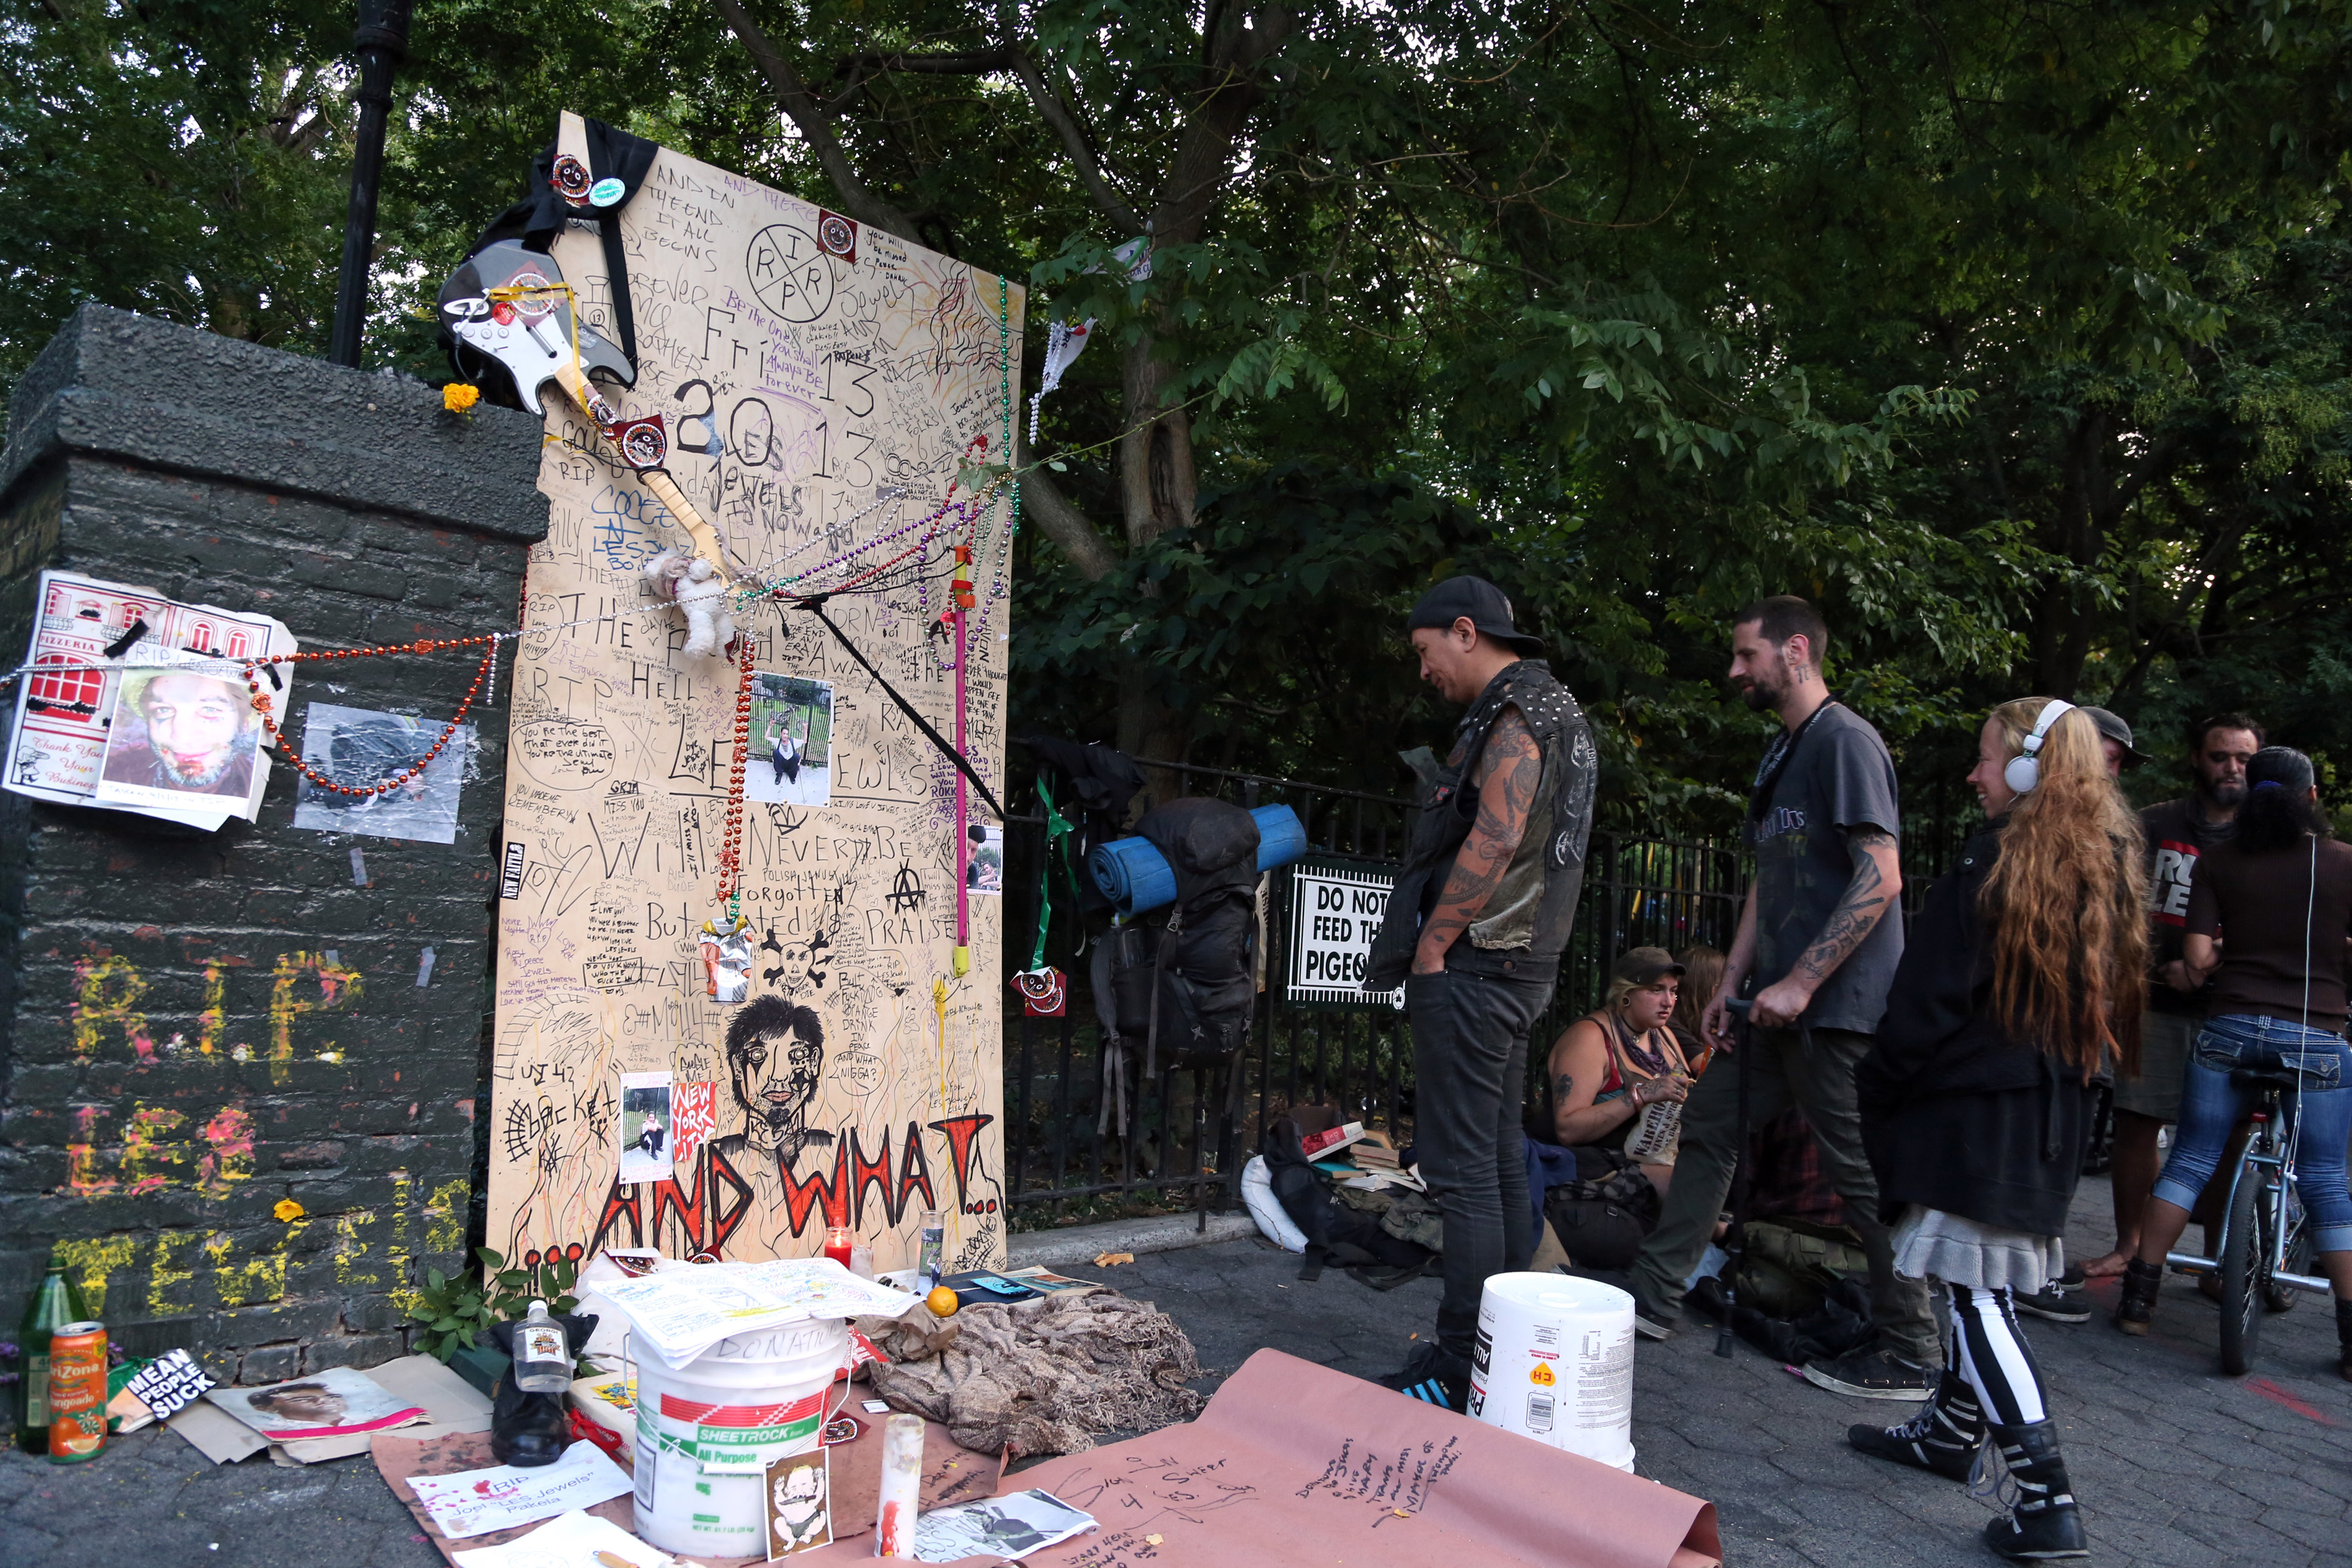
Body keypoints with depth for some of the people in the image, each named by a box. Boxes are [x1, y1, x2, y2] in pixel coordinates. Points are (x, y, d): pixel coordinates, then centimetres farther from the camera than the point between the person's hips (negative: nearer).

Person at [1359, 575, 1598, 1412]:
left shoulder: (1518, 712, -12)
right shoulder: (1552, 709, 20)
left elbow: (1494, 839, -22)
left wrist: (1432, 944, -16)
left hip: (1474, 965, -11)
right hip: (1519, 965, 11)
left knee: (1462, 1167, -7)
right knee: (1499, 1159, 15)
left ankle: (1461, 1364, -1)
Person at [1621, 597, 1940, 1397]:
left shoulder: (1844, 740, -13)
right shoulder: (1782, 752, 17)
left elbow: (1881, 880, -20)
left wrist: (1800, 983, -21)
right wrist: (1731, 984, 14)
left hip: (1837, 1005, -10)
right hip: (1783, 1002, 10)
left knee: (1864, 1172, -1)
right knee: (1708, 1123, 12)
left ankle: (1911, 1355, 14)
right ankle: (1653, 1299, 22)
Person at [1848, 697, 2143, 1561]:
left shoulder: (1993, 865, -16)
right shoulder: (2107, 866, 8)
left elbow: (1929, 1001, -15)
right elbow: (2111, 999, 17)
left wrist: (1875, 1093, -5)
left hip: (1975, 1110, -9)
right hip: (2053, 1117, 9)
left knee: (1977, 1291, -4)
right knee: (1985, 1283, 19)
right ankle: (1953, 1429, 32)